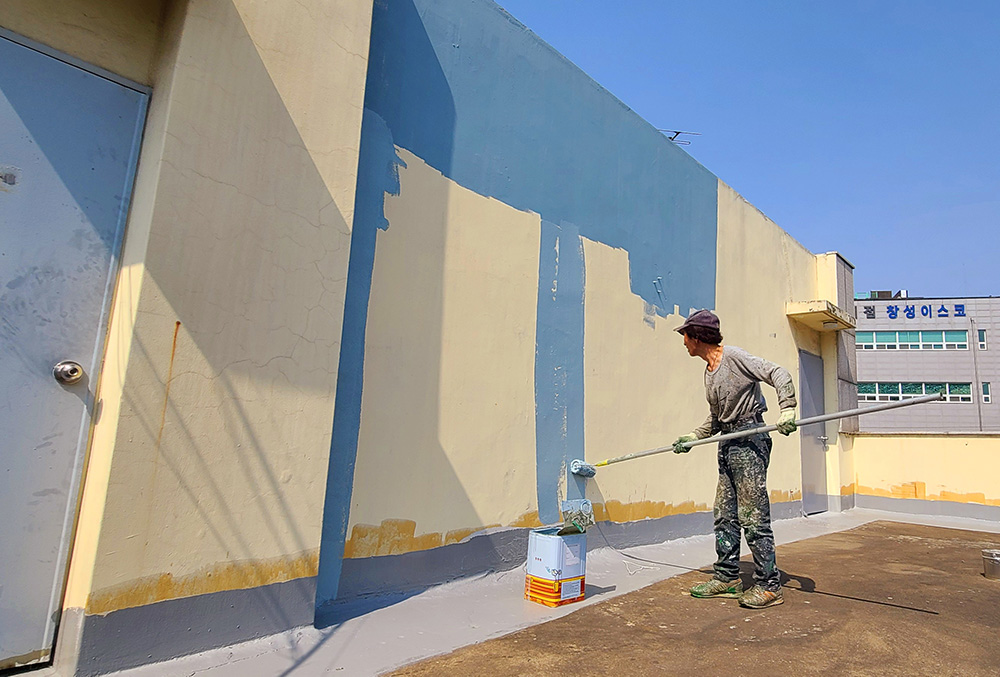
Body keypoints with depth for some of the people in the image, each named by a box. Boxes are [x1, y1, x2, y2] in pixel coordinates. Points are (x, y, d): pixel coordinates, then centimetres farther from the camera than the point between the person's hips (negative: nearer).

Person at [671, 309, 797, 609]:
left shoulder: (734, 356, -9)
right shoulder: (709, 372, 16)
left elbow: (778, 374, -15)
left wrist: (787, 409, -28)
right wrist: (693, 437, 19)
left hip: (750, 441, -9)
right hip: (727, 443, 9)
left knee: (752, 516, -6)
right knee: (724, 515, 10)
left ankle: (769, 586, 5)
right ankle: (727, 578, 20)